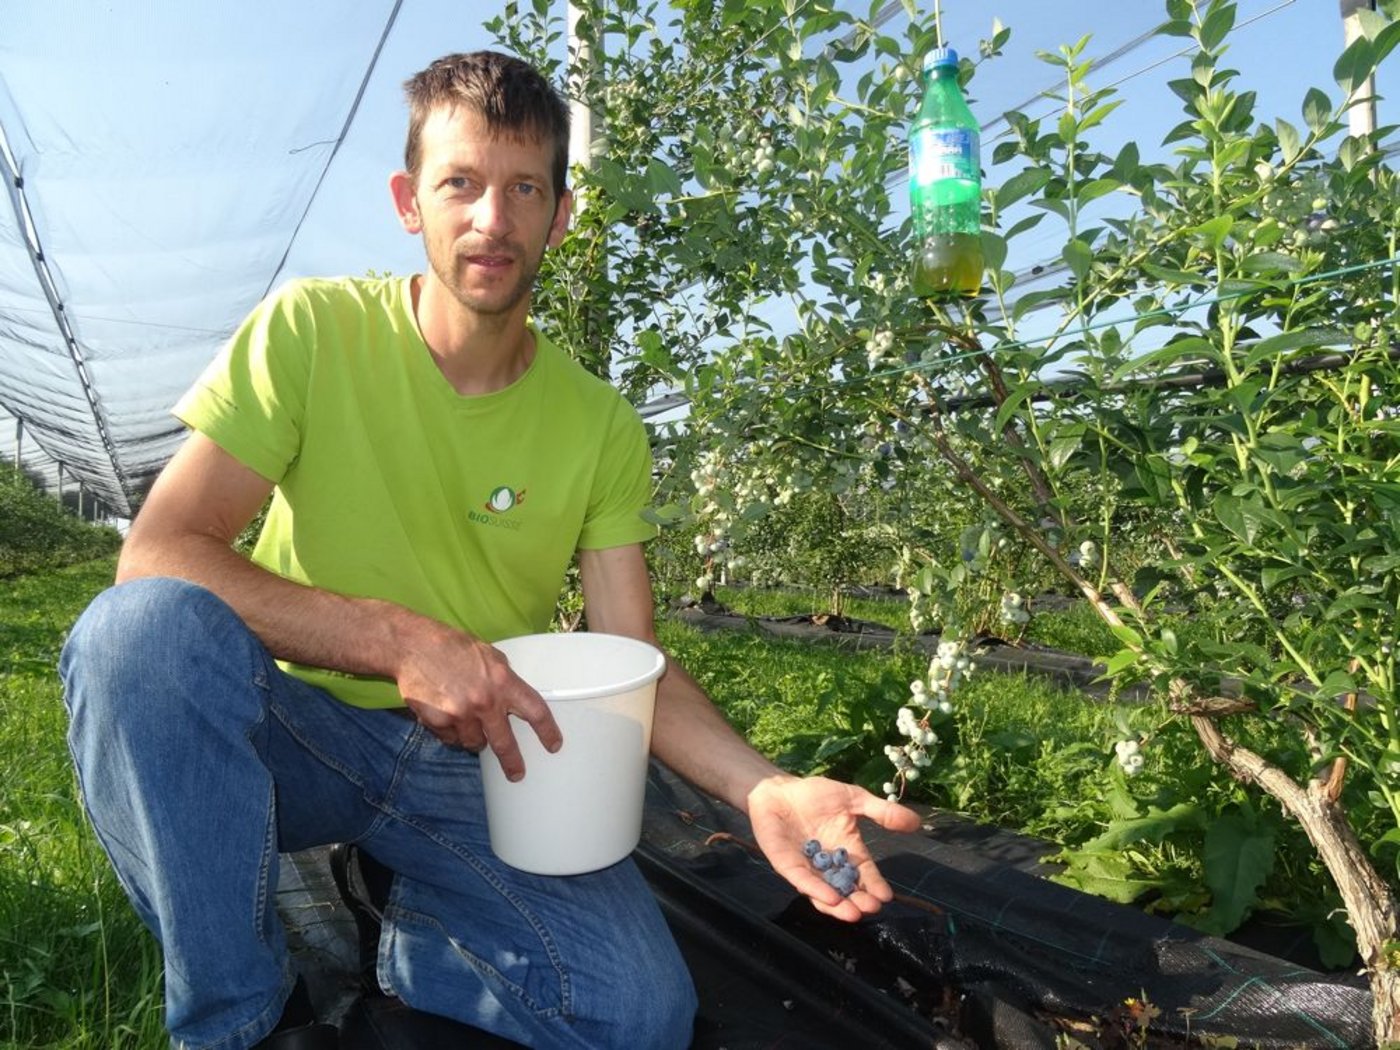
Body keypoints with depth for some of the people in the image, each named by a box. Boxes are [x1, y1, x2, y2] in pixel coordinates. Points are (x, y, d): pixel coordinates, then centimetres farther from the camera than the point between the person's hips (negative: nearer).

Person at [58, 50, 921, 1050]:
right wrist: (401, 640, -29)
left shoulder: (603, 428, -4)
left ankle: (409, 944, 10)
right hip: (304, 729, 0)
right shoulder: (312, 330, -10)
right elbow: (159, 551, -17)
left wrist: (765, 788, -23)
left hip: (482, 761, 1)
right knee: (143, 626, -32)